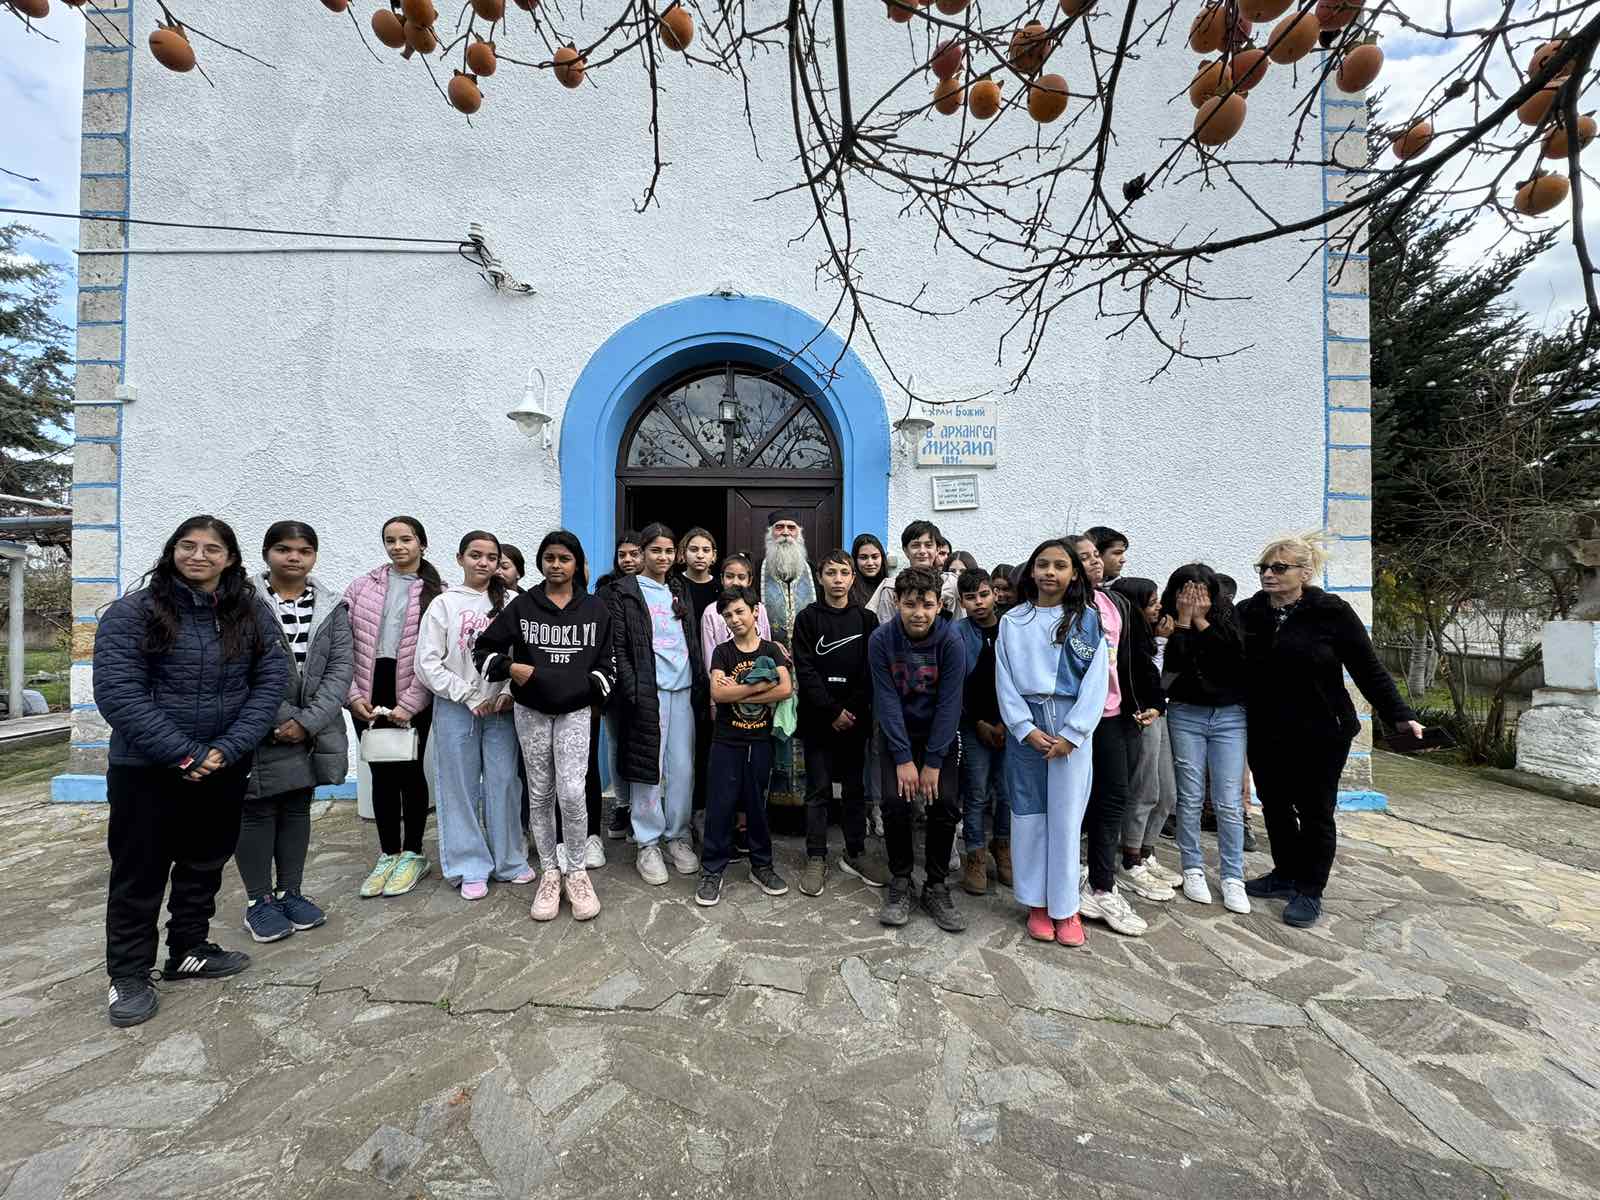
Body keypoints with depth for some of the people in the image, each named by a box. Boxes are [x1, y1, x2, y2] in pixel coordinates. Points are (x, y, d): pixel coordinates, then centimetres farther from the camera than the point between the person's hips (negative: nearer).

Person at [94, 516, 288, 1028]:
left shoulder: (253, 612, -2)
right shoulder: (132, 611, -10)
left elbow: (272, 681, -6)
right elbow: (117, 693, -15)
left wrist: (227, 748, -15)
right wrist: (184, 754, -20)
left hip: (223, 768, 3)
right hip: (146, 769, -3)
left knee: (205, 863, 17)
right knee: (139, 871, 10)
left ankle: (189, 950, 35)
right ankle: (129, 975, 28)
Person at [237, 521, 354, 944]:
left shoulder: (331, 606, 3)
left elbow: (341, 666, -2)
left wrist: (308, 720, -11)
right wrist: (281, 719, -14)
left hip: (310, 730, 3)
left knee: (297, 808, 14)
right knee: (257, 811, 7)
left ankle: (290, 892, 28)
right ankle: (259, 901, 22)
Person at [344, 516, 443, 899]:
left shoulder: (436, 593, -1)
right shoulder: (362, 587, 8)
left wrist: (409, 704, -13)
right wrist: (353, 694, -6)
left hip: (411, 697, -3)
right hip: (369, 695, 3)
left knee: (409, 771, 4)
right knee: (381, 773, 11)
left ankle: (413, 854, 21)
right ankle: (388, 854, 25)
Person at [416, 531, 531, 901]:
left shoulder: (508, 604, 4)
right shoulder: (444, 604, -1)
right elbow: (427, 663, -4)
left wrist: (508, 692, -11)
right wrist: (470, 696, -8)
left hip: (501, 708, 1)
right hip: (456, 709, -1)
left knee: (504, 783, 6)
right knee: (461, 787, 6)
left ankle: (509, 860, 21)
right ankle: (470, 867, 20)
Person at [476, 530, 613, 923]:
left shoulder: (595, 609, 2)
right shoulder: (522, 605, 1)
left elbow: (607, 662, 8)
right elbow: (484, 647, 6)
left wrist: (592, 691, -4)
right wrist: (509, 667, -10)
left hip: (575, 711, -1)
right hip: (531, 711, 1)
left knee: (572, 792, -11)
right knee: (540, 794, 9)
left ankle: (577, 872, 8)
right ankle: (549, 872, 24)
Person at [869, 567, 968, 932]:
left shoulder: (951, 641, -17)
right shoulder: (881, 639, -16)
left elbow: (949, 704, -16)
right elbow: (887, 701, -15)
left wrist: (933, 762, -17)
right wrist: (903, 758, -18)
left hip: (940, 734, 0)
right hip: (897, 733, 0)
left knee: (946, 802, -13)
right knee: (895, 800, -16)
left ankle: (936, 887, 8)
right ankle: (900, 883, 7)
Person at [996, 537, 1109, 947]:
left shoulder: (1088, 620, 2)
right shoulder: (1012, 622, 4)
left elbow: (1096, 682, -3)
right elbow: (1005, 681, 1)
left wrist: (1070, 735, -9)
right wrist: (1026, 728, -8)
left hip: (1071, 727, -1)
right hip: (1024, 726, 1)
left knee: (1066, 816, 3)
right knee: (1028, 814, 7)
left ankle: (1067, 907, 19)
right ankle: (1037, 903, 21)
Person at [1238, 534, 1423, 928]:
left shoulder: (1331, 612, -9)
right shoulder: (1248, 613, 0)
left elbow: (1369, 668, -7)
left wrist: (1399, 714, -11)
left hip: (1320, 734, -3)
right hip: (1264, 735, 4)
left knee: (1315, 812, 9)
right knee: (1275, 806, 16)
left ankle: (1310, 892, 24)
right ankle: (1286, 875, 35)